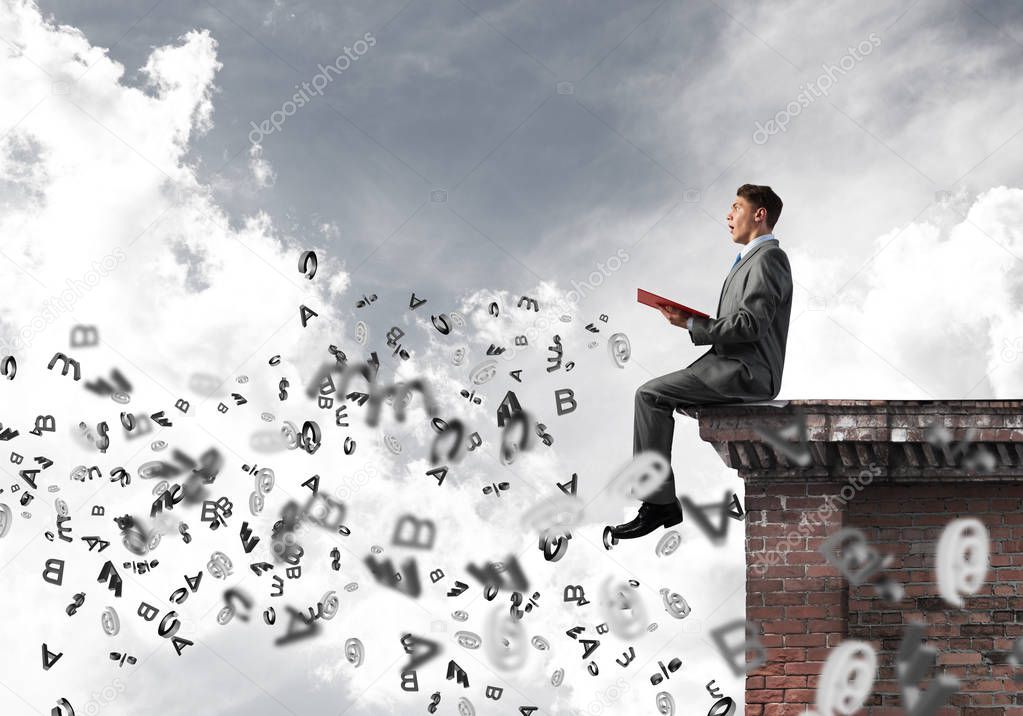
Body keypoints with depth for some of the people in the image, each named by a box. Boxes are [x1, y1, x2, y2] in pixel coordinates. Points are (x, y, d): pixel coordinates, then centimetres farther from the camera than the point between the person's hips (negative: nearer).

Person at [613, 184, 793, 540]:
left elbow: (750, 324, -21)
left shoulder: (767, 258, -11)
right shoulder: (753, 257, 22)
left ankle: (659, 502, -12)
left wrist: (692, 324, -14)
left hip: (745, 371, -11)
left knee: (650, 394, -13)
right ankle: (658, 499, 8)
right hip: (734, 366, 11)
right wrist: (692, 320, 6)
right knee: (654, 393, 12)